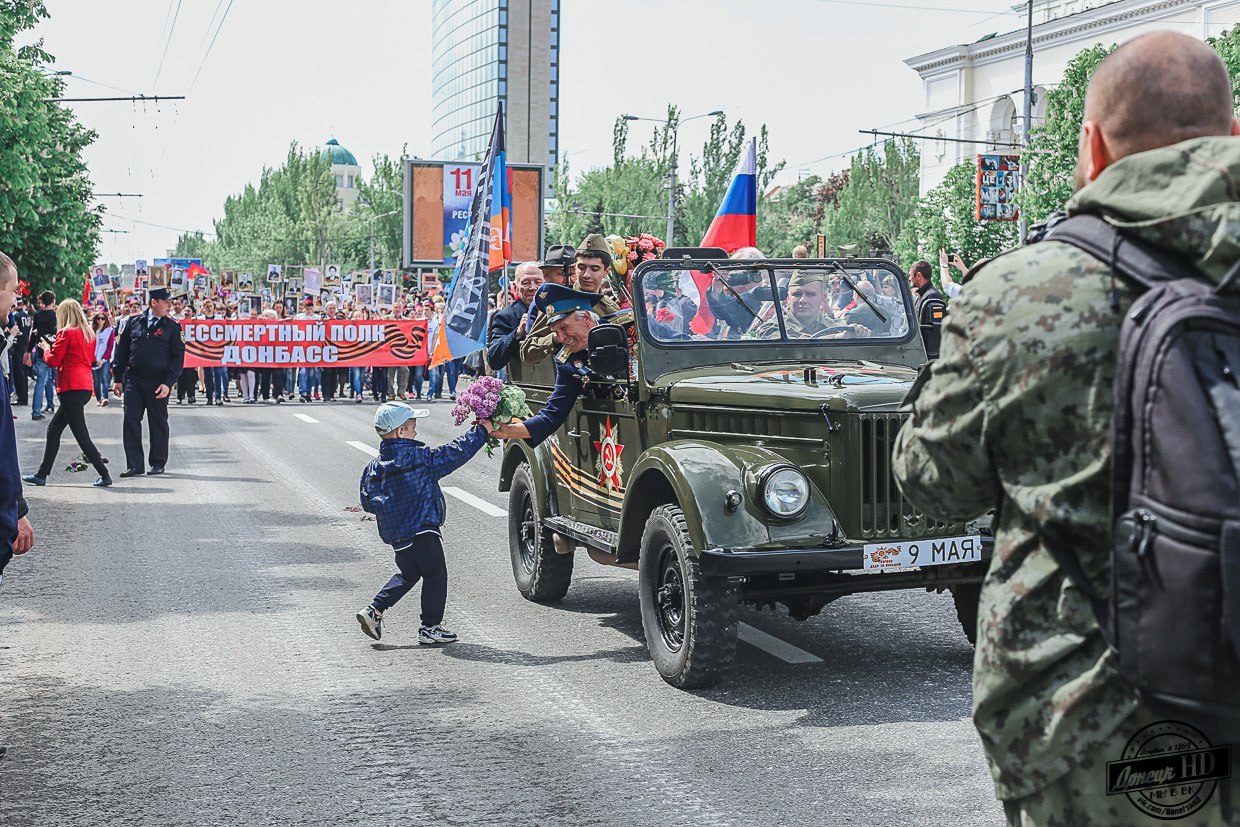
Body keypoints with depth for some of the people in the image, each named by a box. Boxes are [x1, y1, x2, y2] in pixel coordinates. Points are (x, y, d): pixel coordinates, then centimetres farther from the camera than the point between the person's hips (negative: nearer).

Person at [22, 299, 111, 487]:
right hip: (86, 386, 9)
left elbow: (53, 360, -10)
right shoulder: (89, 334, 12)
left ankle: (104, 475, -9)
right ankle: (41, 475, 18)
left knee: (81, 434, -7)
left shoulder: (66, 333, -10)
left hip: (71, 388, -9)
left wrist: (46, 347, 10)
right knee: (53, 429, 15)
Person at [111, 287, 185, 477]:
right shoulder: (134, 323, 7)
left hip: (158, 382, -1)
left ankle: (158, 463, 18)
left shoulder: (172, 328, 2)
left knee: (158, 423, 6)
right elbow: (122, 351, 11)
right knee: (131, 421, -1)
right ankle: (134, 465, 4)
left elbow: (178, 357, -1)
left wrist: (168, 383, -10)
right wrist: (117, 378, 7)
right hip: (133, 381, 1)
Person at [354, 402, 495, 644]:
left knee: (408, 573, 24)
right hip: (422, 531, -7)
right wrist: (481, 431, -1)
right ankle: (430, 627, 12)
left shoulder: (374, 467, 4)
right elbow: (454, 453, -10)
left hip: (396, 536, 7)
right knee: (435, 576, 7)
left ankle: (374, 610, 15)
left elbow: (368, 502, 11)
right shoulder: (419, 458, -14)